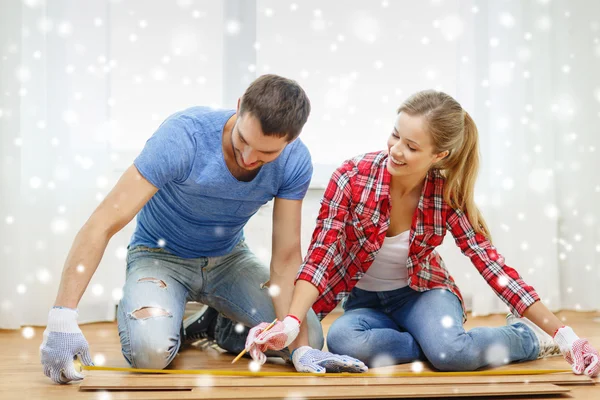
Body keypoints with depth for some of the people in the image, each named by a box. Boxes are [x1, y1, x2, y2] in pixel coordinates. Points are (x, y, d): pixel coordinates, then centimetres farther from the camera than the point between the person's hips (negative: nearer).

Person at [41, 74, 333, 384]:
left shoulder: (294, 161, -20)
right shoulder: (184, 136, -32)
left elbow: (286, 258, -16)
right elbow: (103, 225, -34)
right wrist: (62, 318, -41)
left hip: (229, 257, 4)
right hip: (160, 254, -4)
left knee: (311, 339, -13)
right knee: (151, 351, -32)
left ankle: (218, 325, 16)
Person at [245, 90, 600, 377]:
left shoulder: (448, 196, -17)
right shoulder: (352, 177, -21)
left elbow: (495, 268, -16)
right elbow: (320, 257, -22)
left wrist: (564, 335, -22)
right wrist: (291, 324, -37)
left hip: (422, 292, -1)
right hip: (365, 300, 1)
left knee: (448, 350, -34)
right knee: (342, 341, -35)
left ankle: (528, 338, -5)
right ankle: (446, 341, -15)